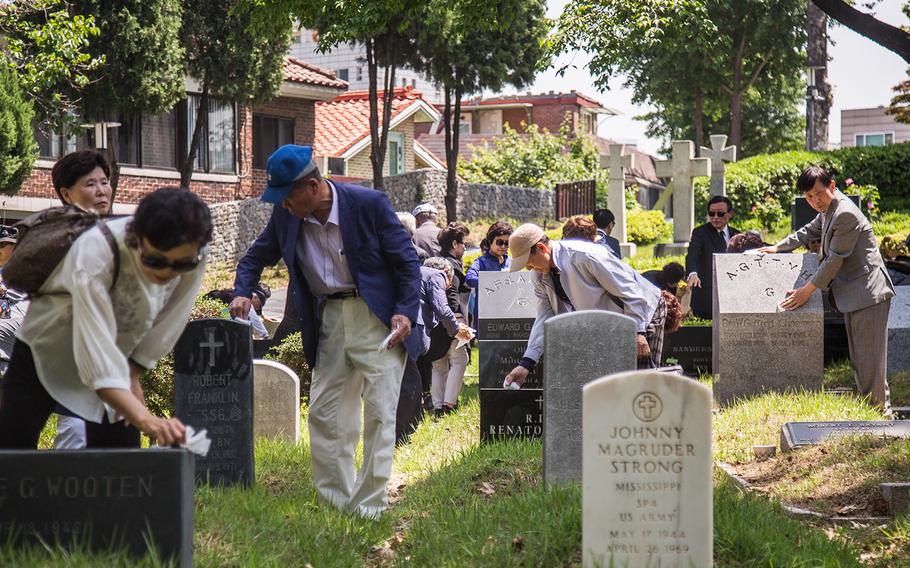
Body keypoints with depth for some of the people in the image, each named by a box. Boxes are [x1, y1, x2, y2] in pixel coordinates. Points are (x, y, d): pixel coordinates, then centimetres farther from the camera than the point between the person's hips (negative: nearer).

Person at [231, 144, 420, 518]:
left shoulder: (369, 204, -14)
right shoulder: (286, 215, -1)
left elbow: (406, 259, -7)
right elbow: (257, 256, 16)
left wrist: (406, 312, -17)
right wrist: (243, 292, -3)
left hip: (376, 318, -5)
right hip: (329, 319, 5)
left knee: (379, 412, -8)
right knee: (324, 413, 6)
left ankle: (370, 505, -3)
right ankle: (334, 503, 15)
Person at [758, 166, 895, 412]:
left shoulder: (846, 214, -22)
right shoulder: (827, 211, 10)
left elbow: (835, 259, -21)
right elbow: (809, 232, 29)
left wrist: (808, 290, -14)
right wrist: (778, 247, 19)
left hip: (868, 293, -11)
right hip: (852, 295, 11)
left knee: (869, 357, -9)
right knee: (858, 358, 15)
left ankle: (880, 409, -5)